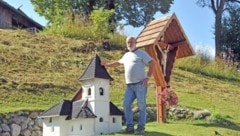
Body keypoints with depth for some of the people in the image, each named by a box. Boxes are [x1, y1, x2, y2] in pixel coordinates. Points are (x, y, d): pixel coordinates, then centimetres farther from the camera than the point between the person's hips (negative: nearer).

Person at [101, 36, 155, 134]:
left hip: (140, 84, -6)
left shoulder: (141, 53, 1)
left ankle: (141, 127, 1)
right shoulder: (126, 55, 21)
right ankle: (130, 126, 4)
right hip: (129, 85, 6)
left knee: (141, 106, -4)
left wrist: (148, 77, -10)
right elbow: (118, 63, 37)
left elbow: (152, 63, -4)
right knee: (126, 105, -2)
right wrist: (107, 65, 32)